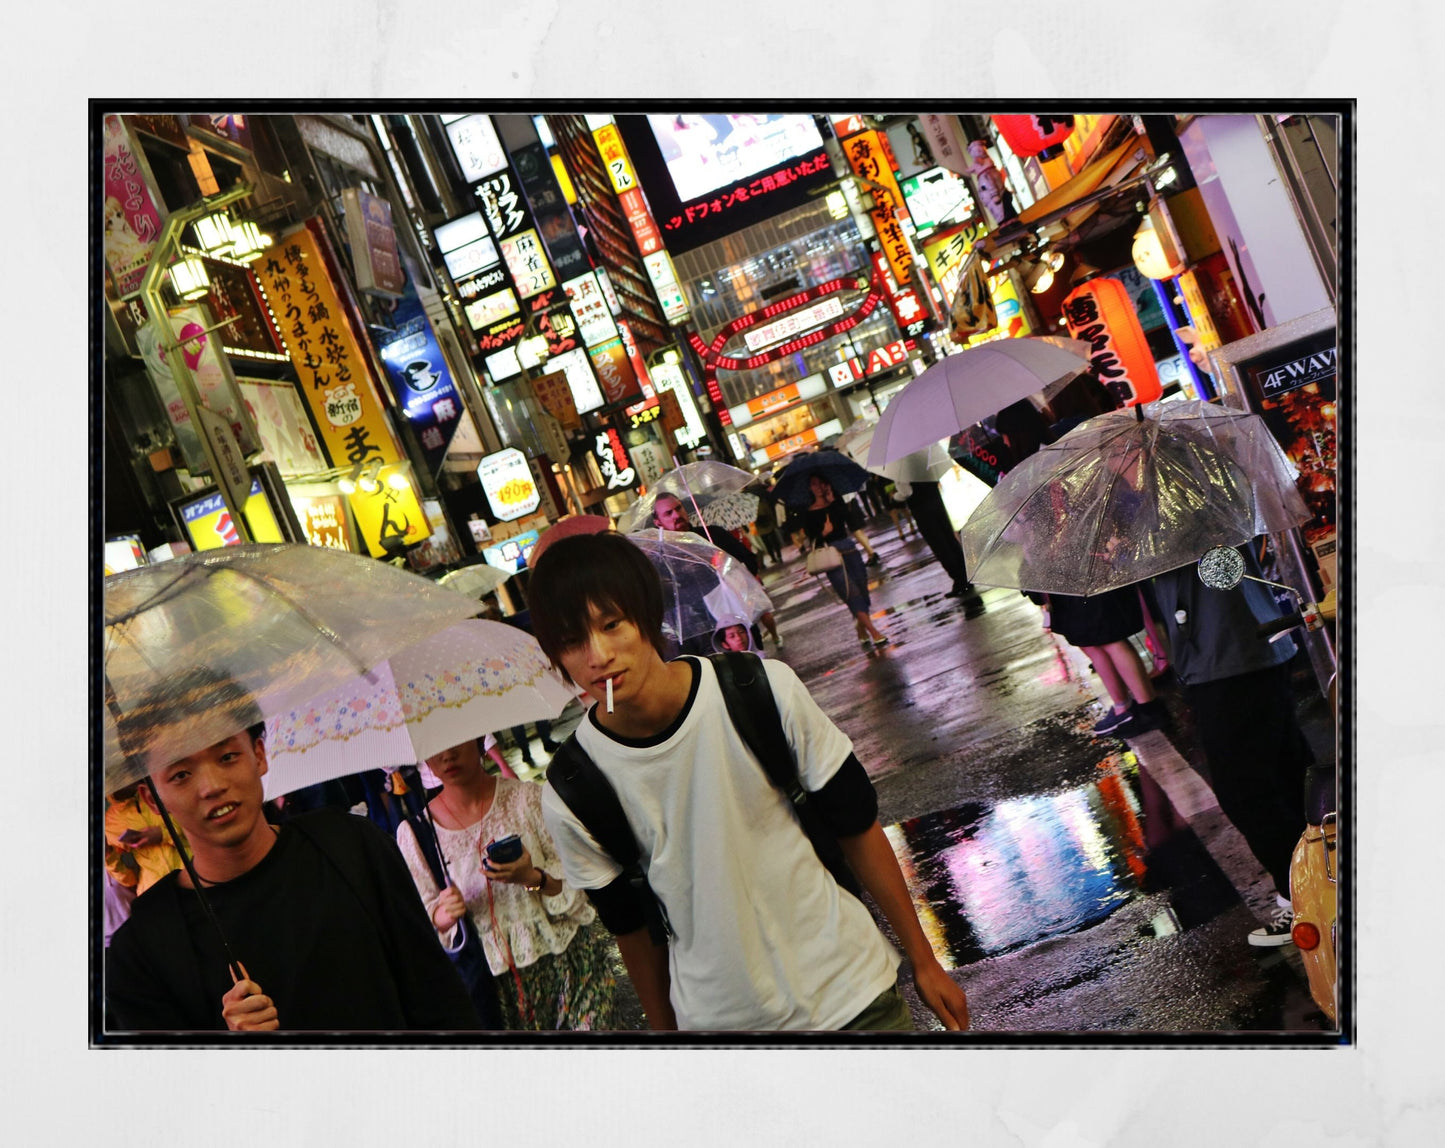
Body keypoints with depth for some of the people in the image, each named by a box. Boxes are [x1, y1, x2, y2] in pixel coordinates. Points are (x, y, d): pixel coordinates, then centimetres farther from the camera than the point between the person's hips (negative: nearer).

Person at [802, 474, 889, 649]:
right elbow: (812, 540, -2)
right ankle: (874, 632, -16)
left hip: (850, 551, 3)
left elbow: (849, 520, -7)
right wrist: (823, 533, -21)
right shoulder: (809, 513, 3)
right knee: (852, 593, -12)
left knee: (862, 588, 2)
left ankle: (862, 631, 15)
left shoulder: (837, 502, 9)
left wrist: (832, 501, -10)